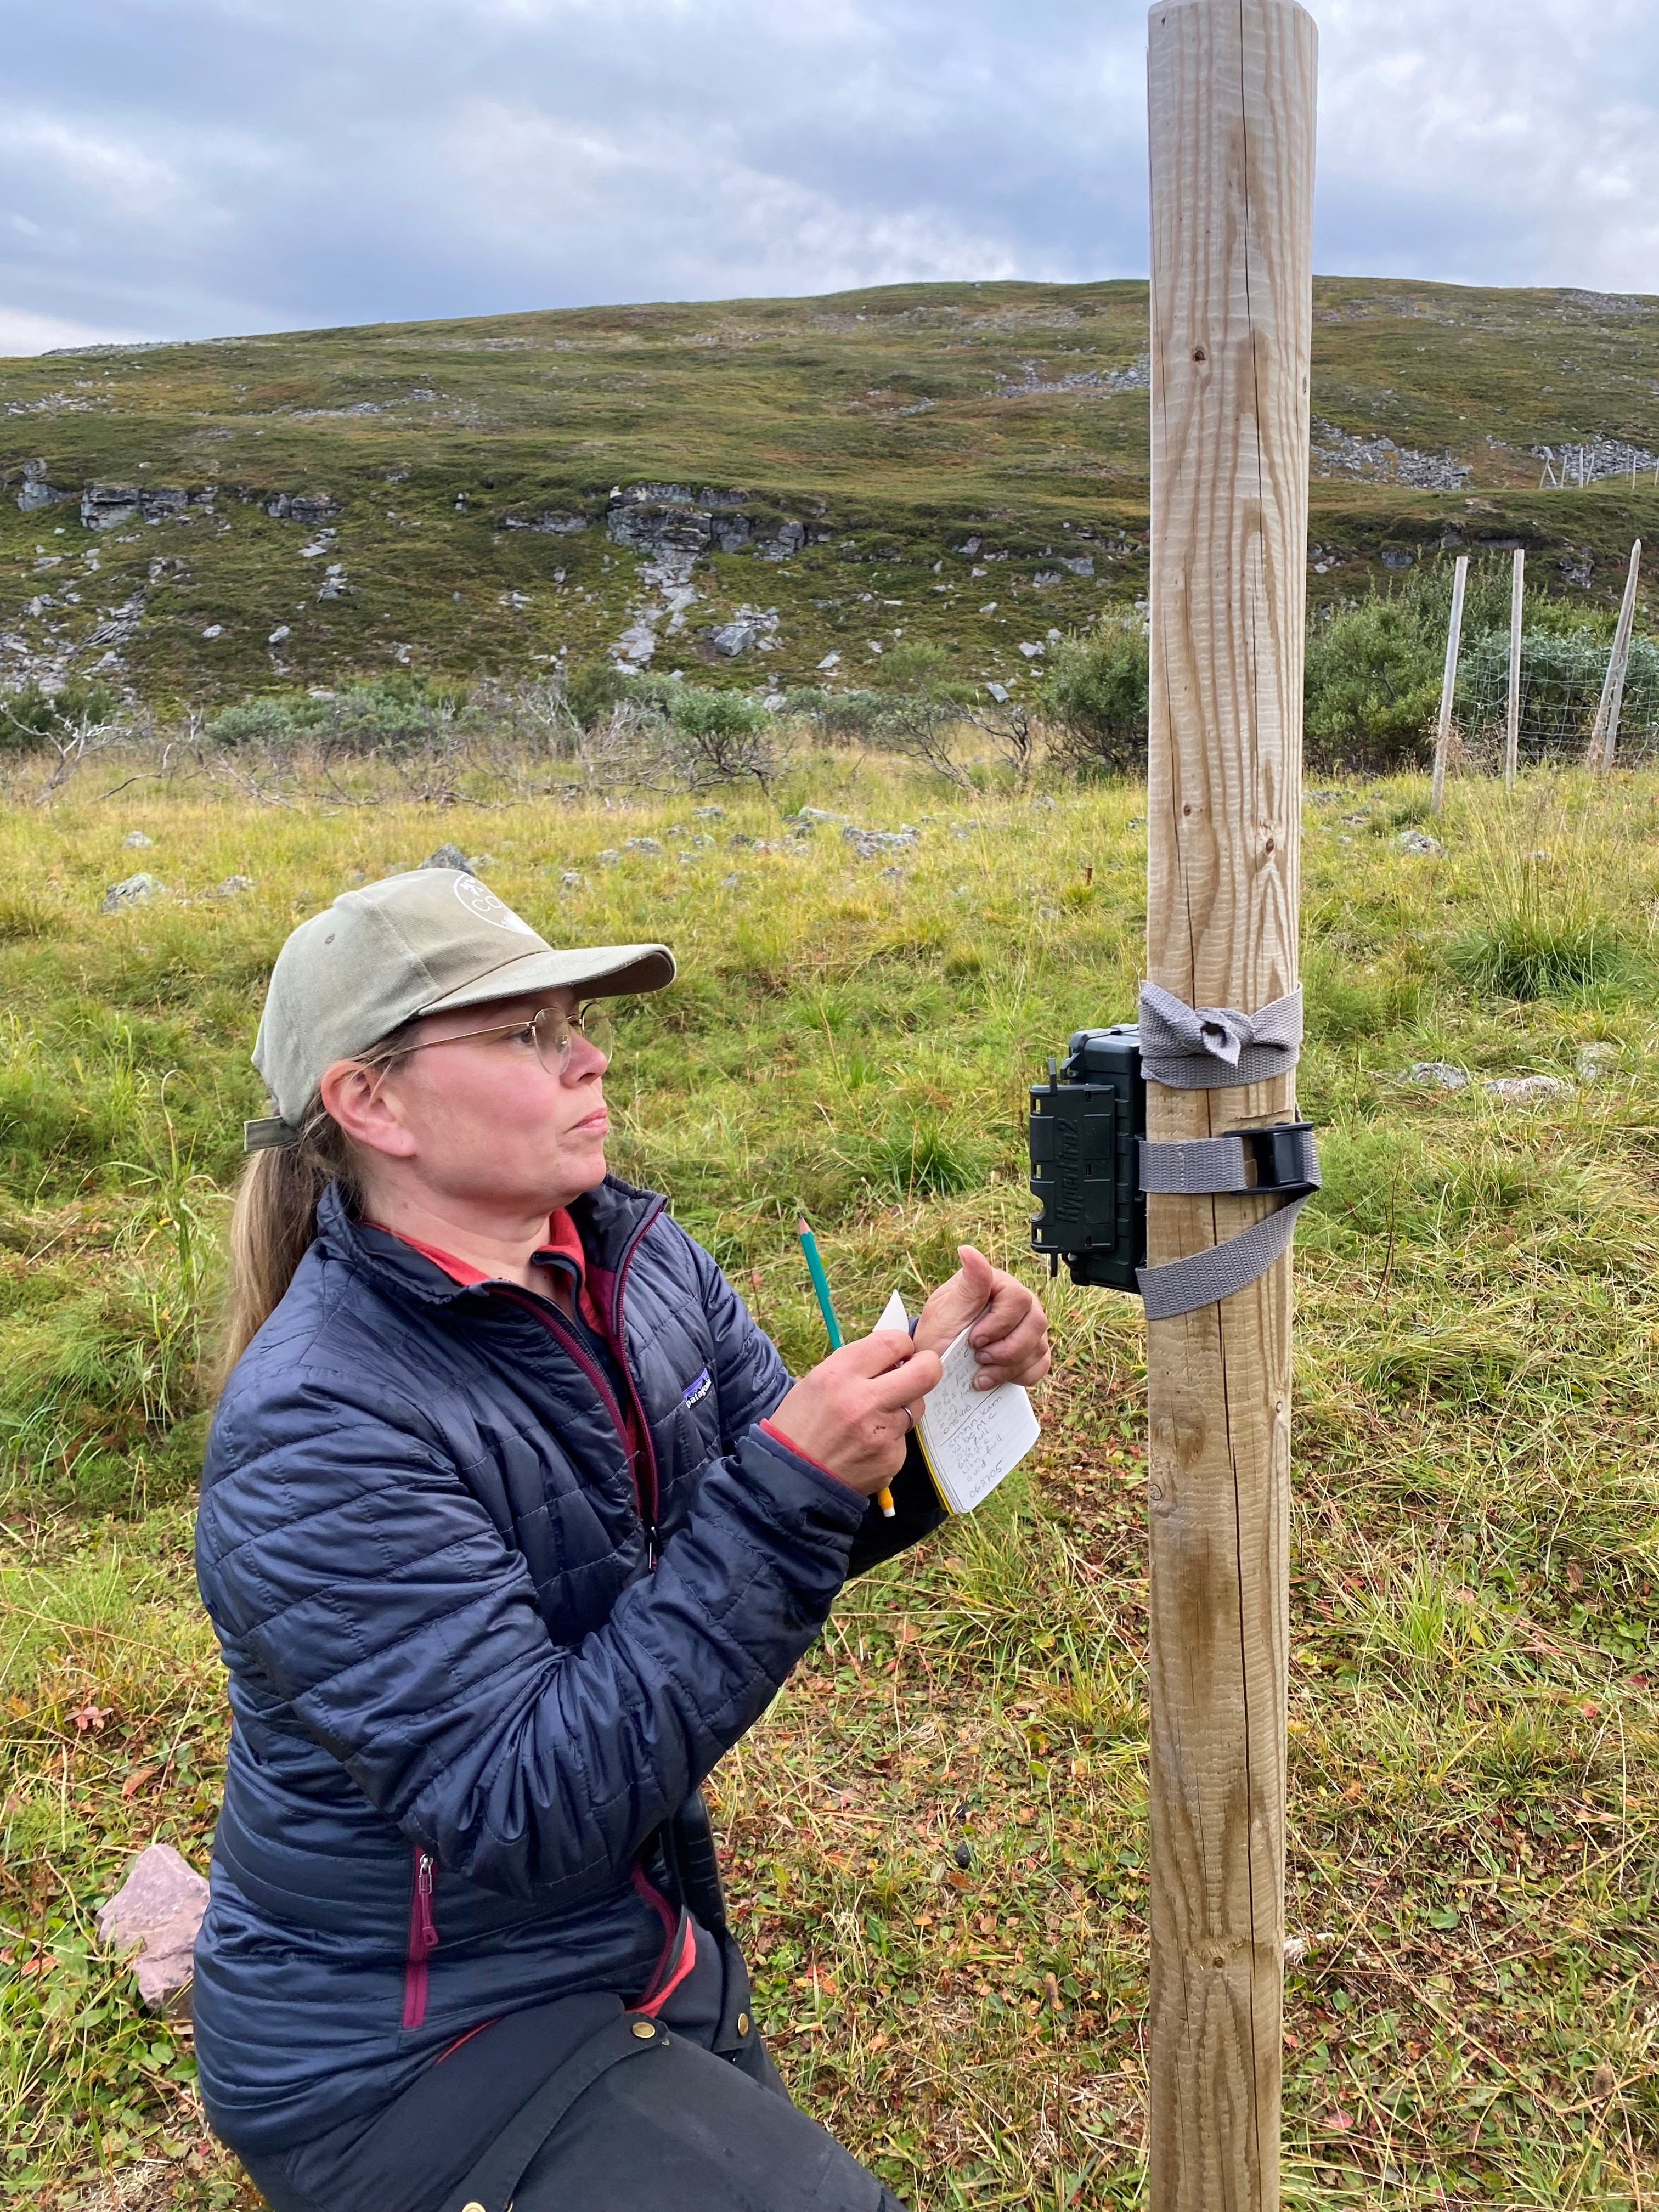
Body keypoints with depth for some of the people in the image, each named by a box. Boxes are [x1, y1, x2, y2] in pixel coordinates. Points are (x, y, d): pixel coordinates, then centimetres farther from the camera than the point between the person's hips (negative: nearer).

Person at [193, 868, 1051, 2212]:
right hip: (408, 2050, -7)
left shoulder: (634, 1258, -7)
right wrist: (788, 1487, -37)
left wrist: (942, 1388, -19)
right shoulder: (319, 1433, -27)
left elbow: (811, 1525, 1)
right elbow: (529, 1809, -30)